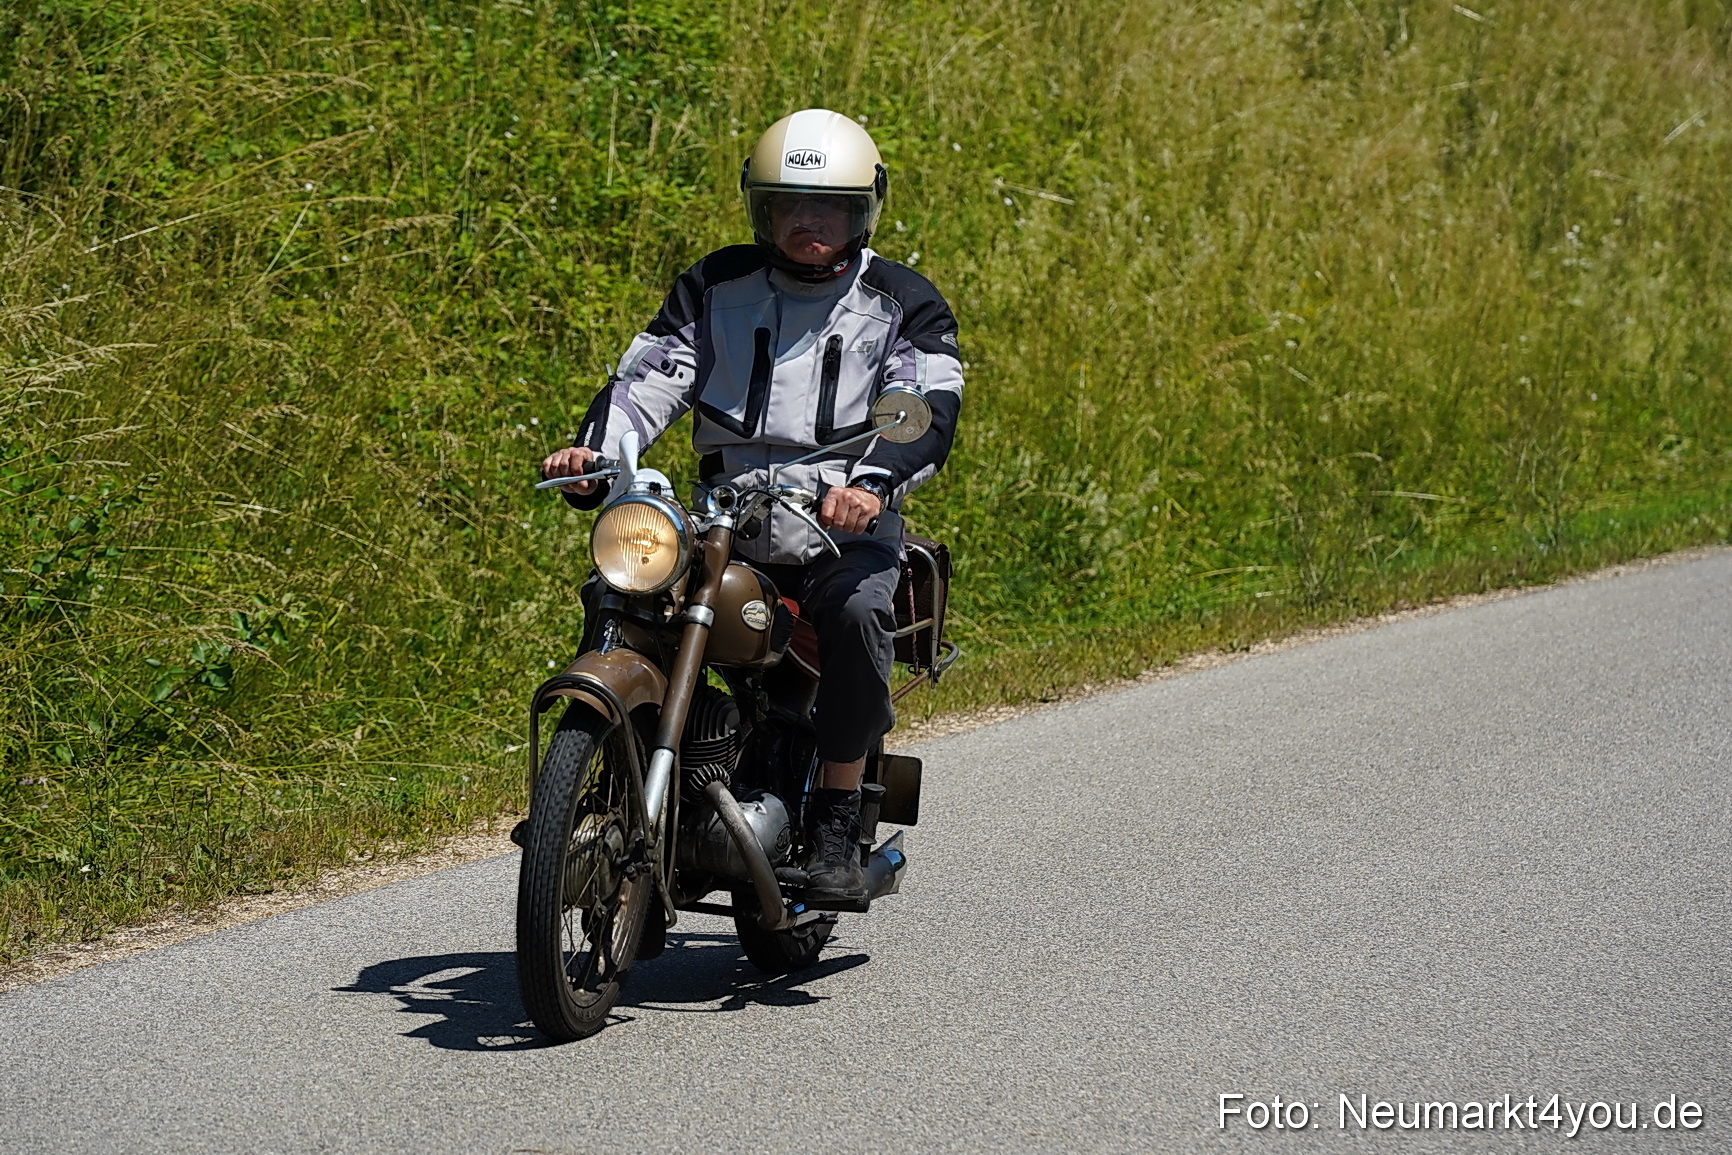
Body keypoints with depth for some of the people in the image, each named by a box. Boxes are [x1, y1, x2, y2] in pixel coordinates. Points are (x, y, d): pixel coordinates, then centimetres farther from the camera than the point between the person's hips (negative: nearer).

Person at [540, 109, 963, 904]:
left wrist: (872, 483, -31)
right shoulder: (717, 287, 13)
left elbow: (929, 410, -10)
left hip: (847, 525, -3)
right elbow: (647, 377, 4)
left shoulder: (901, 302, 5)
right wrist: (592, 452, -17)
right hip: (727, 520, 3)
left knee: (855, 609, -35)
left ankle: (836, 826, -23)